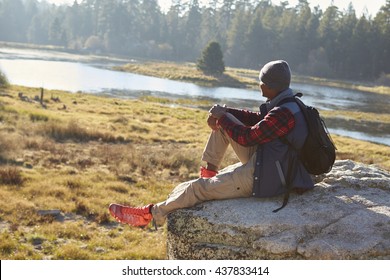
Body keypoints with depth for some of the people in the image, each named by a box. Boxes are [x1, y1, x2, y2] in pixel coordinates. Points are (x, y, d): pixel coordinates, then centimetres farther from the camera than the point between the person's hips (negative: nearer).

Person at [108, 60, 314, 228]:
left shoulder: (283, 114, -29)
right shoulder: (286, 104, 4)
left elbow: (246, 137, -24)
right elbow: (258, 119, 11)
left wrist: (222, 117, -10)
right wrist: (223, 113, -3)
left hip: (262, 178, -10)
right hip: (262, 159, 10)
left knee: (197, 188, -6)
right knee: (223, 120, 8)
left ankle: (151, 214, 9)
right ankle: (210, 168, 15)